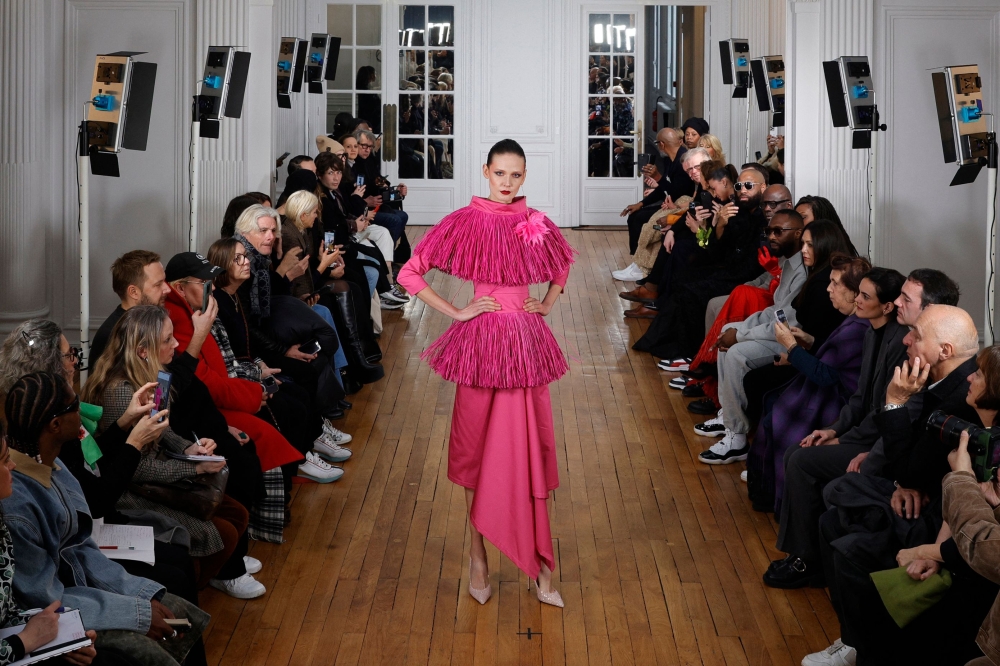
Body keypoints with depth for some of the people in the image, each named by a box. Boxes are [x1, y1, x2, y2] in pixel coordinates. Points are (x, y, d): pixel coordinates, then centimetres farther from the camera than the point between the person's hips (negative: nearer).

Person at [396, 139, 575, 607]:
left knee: (530, 450, 4)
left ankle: (538, 567, 12)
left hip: (526, 341, 3)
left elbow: (564, 264, 25)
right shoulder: (464, 222, -6)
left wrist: (546, 305, 11)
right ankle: (478, 557, 18)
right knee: (480, 449, 7)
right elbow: (409, 274, -6)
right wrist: (456, 312, -8)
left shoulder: (536, 224, 4)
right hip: (481, 339, -3)